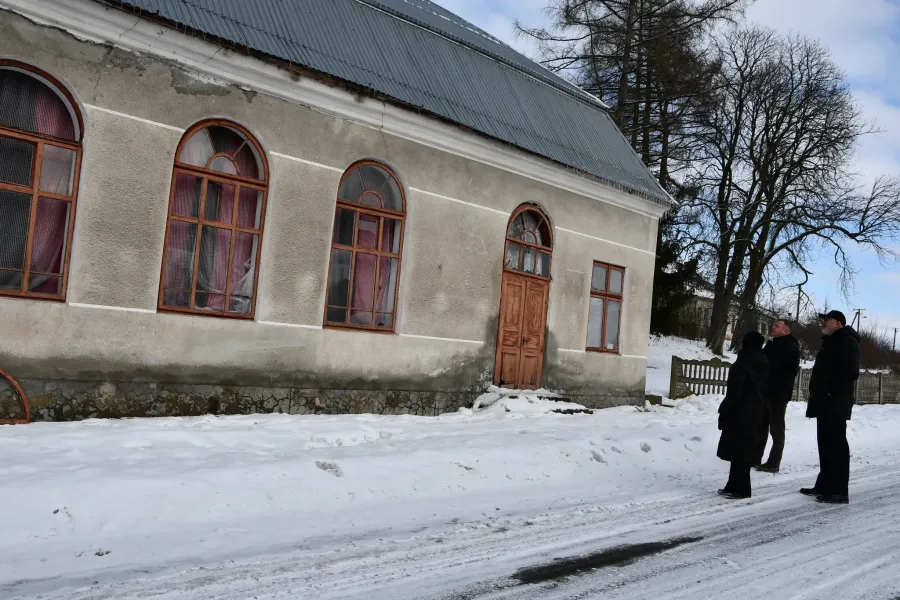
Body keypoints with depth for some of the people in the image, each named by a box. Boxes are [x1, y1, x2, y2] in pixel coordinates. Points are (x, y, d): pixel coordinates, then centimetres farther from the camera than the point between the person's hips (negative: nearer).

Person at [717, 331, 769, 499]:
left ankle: (740, 488, 1)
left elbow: (734, 393, -20)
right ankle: (735, 486, 21)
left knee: (738, 451, -2)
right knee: (743, 451, 13)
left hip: (739, 413, -9)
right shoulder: (763, 365, 9)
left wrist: (724, 411, -13)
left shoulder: (741, 365, -17)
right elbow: (763, 389, 15)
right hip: (754, 412, 9)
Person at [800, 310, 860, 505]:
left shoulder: (847, 341, -11)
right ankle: (824, 485, 19)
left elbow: (850, 371, -21)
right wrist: (818, 390, 15)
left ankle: (839, 491, -6)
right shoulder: (831, 341, 20)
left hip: (836, 403, -10)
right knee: (826, 444, 13)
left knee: (836, 445, -8)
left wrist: (834, 392, -19)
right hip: (825, 402, 10)